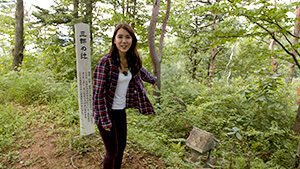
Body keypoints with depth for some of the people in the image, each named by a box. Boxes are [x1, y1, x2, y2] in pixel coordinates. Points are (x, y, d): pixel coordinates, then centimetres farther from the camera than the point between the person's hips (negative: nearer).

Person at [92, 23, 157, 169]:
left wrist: (152, 80, 35)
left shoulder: (132, 60, -2)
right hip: (106, 112, -6)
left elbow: (140, 71, 22)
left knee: (121, 146, 17)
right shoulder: (106, 62, -21)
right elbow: (98, 93, -19)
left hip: (121, 111, 6)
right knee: (112, 151, 6)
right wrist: (105, 121, -18)